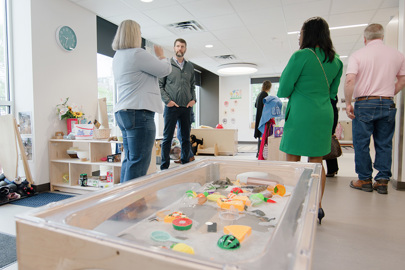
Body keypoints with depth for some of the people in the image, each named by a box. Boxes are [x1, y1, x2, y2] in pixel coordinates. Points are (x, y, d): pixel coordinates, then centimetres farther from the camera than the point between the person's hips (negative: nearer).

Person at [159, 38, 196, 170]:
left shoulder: (190, 66, 15)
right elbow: (160, 85, -1)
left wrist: (193, 99, 3)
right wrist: (167, 100, -11)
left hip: (186, 107, 4)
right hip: (171, 107, -4)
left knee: (186, 138, 9)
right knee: (167, 138, 0)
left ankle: (185, 164, 21)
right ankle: (164, 167, 8)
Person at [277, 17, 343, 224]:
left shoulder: (301, 56, -9)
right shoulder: (336, 60, 12)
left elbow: (283, 90, -7)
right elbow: (332, 92, 20)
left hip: (301, 115, -6)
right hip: (324, 114, 7)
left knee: (293, 162, 2)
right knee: (316, 162, 11)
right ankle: (317, 207, 17)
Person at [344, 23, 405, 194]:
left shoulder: (358, 55, -3)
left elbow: (350, 80, -16)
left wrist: (348, 103, -10)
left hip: (364, 104, -4)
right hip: (387, 104, 4)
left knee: (361, 143, 6)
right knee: (384, 144, 11)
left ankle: (365, 180, 13)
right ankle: (382, 181, 15)